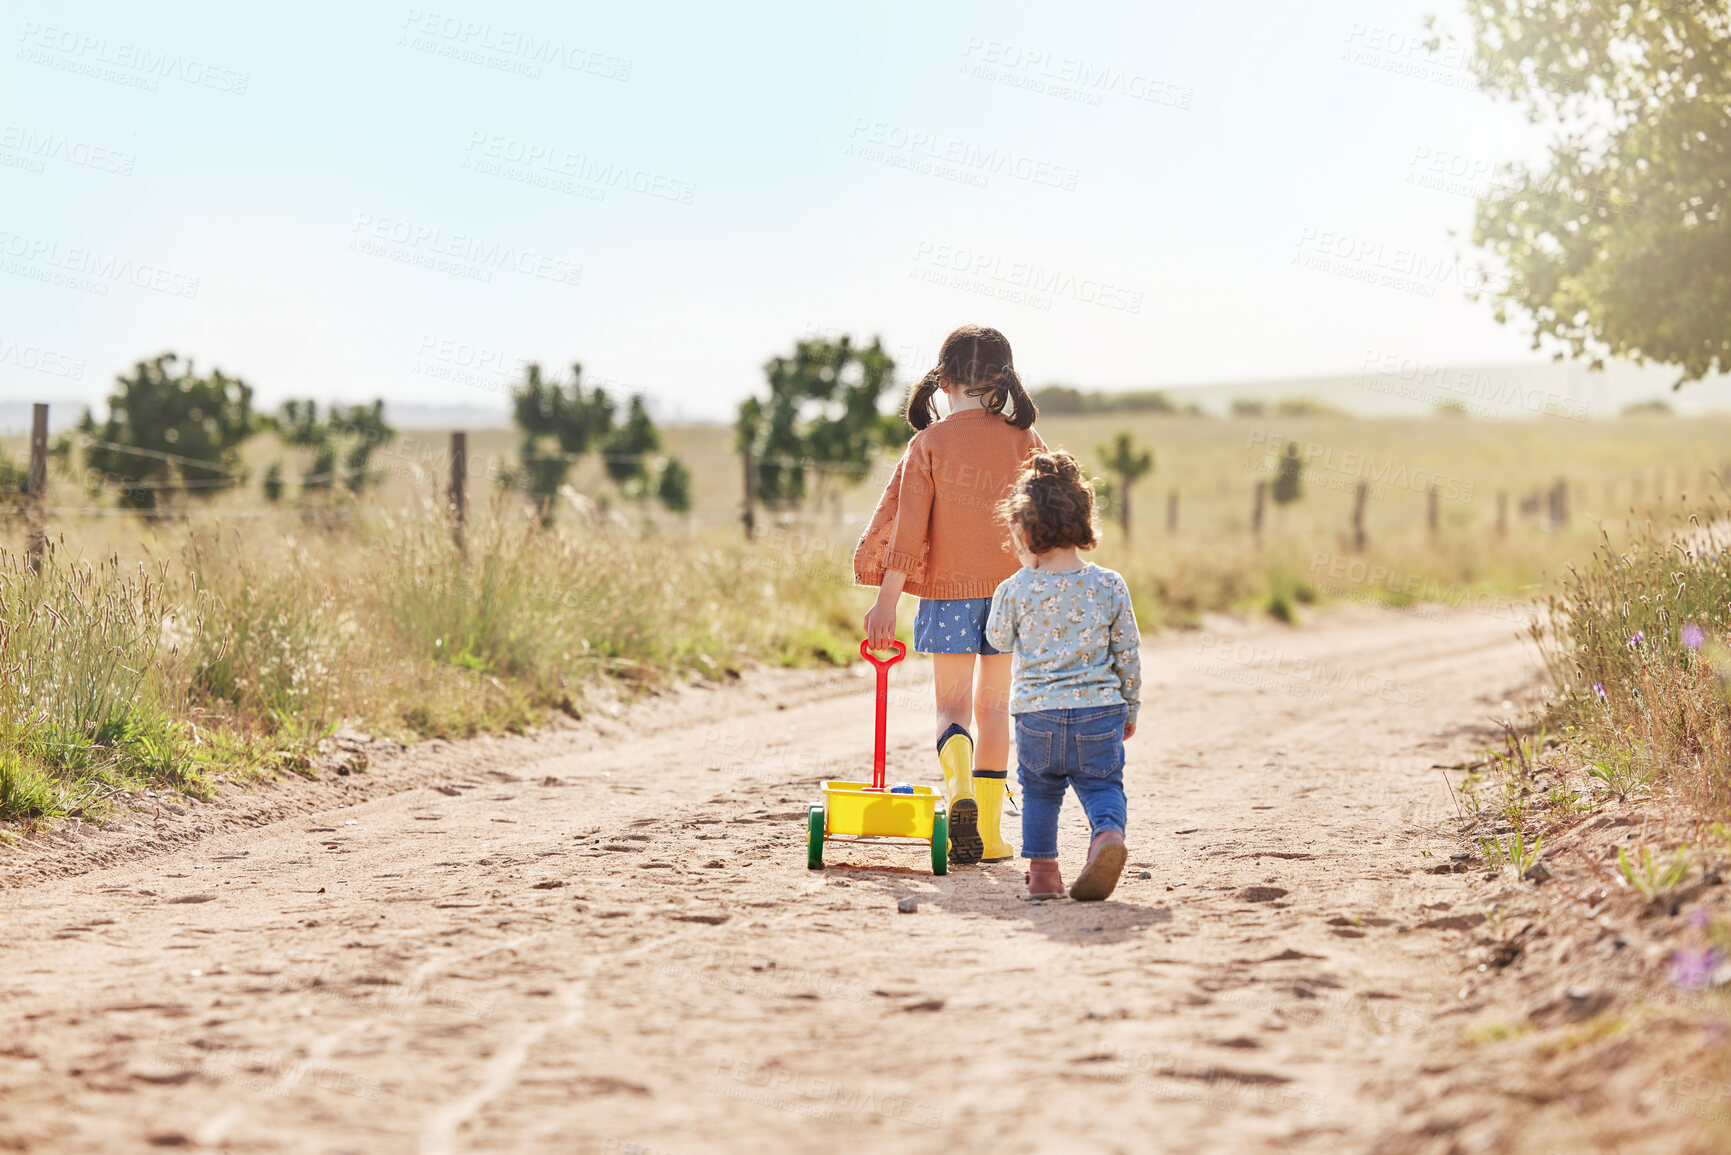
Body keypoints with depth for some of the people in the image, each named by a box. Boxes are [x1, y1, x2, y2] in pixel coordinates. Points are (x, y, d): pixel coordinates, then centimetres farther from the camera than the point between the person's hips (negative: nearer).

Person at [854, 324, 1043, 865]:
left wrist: (886, 602, -3)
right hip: (1012, 588, 2)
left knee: (952, 703, 6)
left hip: (949, 588, -2)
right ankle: (987, 831, 11)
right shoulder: (1025, 440, 1)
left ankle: (959, 783, -24)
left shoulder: (928, 443, -4)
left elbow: (904, 526, -6)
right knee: (994, 706, 11)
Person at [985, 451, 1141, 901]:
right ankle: (1108, 833, -20)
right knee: (1103, 785, 8)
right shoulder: (1111, 587, -3)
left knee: (1039, 789, 15)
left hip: (1036, 711, 0)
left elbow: (999, 638, 12)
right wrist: (1130, 706, 15)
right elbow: (1128, 653, 3)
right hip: (1101, 709, 0)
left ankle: (1042, 868, 15)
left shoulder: (1015, 590, -7)